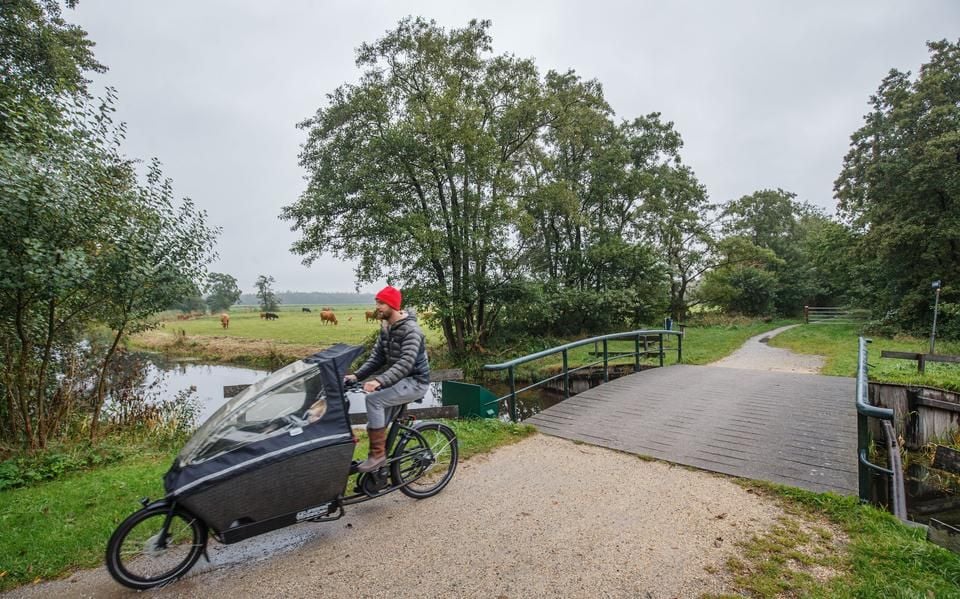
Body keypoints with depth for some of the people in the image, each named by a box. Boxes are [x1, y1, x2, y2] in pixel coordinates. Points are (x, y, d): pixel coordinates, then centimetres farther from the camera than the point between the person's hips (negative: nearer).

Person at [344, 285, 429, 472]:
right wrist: (357, 375, -8)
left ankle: (378, 454, -16)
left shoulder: (411, 329, -21)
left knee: (374, 398, -26)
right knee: (373, 426, 5)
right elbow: (377, 357, 7)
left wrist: (380, 381, -43)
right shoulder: (386, 327, 7)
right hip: (399, 379, 9)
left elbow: (406, 363, -32)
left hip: (415, 381, -9)